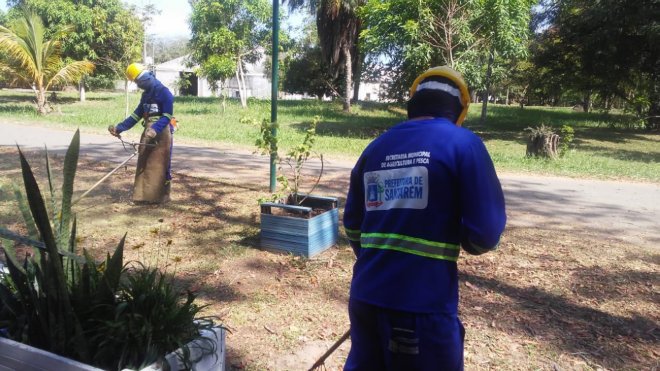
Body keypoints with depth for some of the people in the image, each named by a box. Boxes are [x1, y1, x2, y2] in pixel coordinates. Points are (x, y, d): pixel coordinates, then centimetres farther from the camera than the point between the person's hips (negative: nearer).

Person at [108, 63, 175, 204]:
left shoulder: (164, 92, -10)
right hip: (148, 133, 8)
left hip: (161, 134, -8)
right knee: (144, 165, 8)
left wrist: (155, 129, -33)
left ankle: (160, 196, 4)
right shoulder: (146, 95, 16)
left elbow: (167, 116, -19)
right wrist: (119, 127, 6)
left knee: (160, 166, -4)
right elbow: (136, 115, 16)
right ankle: (143, 195, 15)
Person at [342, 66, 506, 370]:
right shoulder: (463, 143, -6)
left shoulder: (375, 148, 8)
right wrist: (465, 241, 11)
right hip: (425, 304, -5)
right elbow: (486, 231, -11)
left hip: (366, 294, 5)